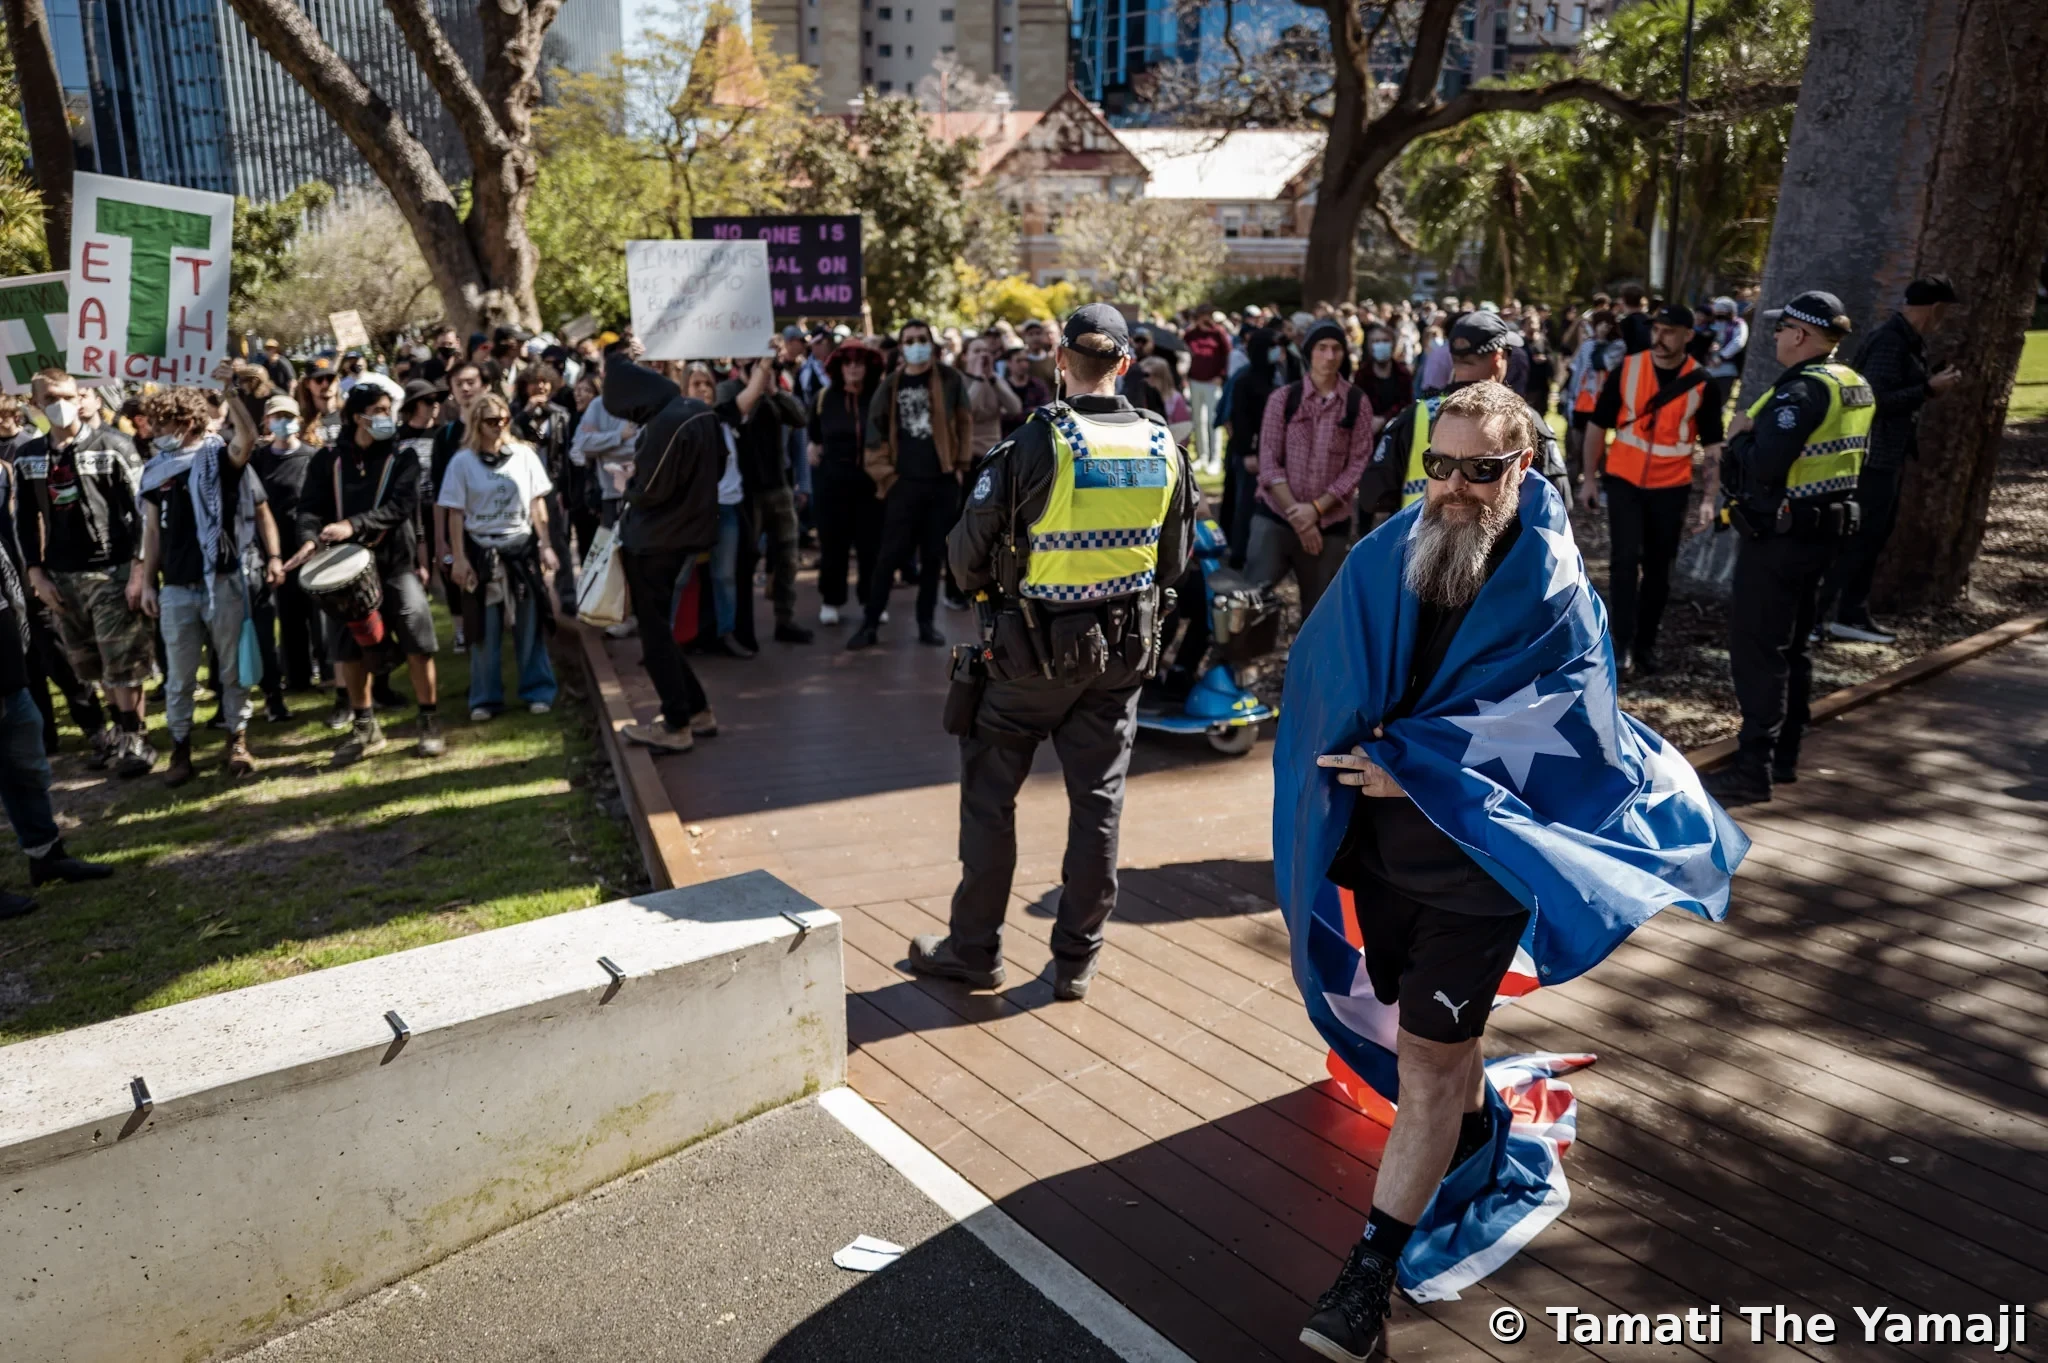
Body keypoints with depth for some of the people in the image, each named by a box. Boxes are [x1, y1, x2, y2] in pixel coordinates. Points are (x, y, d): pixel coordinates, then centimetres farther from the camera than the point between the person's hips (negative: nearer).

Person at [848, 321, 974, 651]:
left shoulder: (950, 379, 2)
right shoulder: (890, 386, 4)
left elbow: (964, 422, 5)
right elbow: (876, 430, 6)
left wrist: (960, 462, -1)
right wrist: (883, 472, 0)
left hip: (942, 481, 0)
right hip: (903, 483, 0)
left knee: (933, 555, 7)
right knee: (891, 555, -2)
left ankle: (927, 622, 18)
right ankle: (871, 623, 4)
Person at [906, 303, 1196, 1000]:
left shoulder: (1037, 443, -17)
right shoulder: (1164, 446, -1)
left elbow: (968, 553, -11)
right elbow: (1175, 560, 9)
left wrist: (981, 586, 10)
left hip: (1034, 647, -4)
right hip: (1125, 647, 5)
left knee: (989, 792, 10)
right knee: (1098, 797, 11)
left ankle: (974, 948, 20)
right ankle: (1076, 959, 21)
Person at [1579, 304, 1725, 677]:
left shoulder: (1701, 383, -4)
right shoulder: (1626, 369, -5)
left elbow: (1712, 445, 0)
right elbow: (1597, 424, 2)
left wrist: (1709, 499, -6)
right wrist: (1590, 478, 2)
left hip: (1671, 487, 1)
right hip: (1624, 481, -1)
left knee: (1659, 570, 8)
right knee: (1625, 560, -10)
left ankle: (1645, 644, 20)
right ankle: (1623, 646, -6)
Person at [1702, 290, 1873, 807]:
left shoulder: (1802, 390, -20)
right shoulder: (1856, 387, 10)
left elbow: (1763, 468, -28)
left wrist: (1741, 435, -9)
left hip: (1777, 536, -10)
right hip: (1823, 529, 10)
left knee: (1756, 650, -5)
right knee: (1791, 647, 17)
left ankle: (1753, 770, -3)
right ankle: (1783, 757, 26)